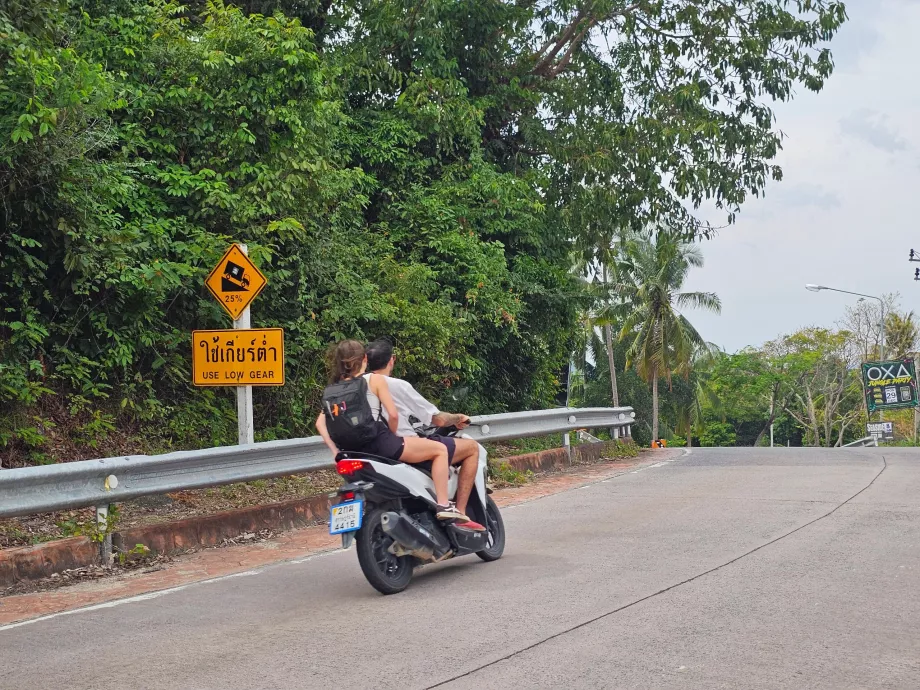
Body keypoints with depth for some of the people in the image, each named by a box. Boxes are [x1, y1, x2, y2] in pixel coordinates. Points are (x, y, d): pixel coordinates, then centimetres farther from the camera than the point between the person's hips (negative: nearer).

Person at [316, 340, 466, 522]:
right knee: (439, 450, 4)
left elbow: (320, 423, 5)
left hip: (352, 451, 7)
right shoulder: (375, 380, -2)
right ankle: (444, 505, -6)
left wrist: (335, 451, 8)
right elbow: (393, 415, -9)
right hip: (378, 443, -7)